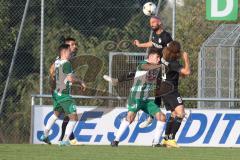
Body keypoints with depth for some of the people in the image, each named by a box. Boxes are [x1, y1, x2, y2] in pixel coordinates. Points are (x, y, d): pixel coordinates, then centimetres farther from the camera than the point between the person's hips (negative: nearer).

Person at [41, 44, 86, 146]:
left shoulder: (56, 62, 7)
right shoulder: (66, 63, -18)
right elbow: (71, 79, -22)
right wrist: (80, 82, -2)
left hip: (56, 93, 9)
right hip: (64, 95, -9)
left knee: (56, 114, 30)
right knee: (73, 118, -2)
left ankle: (45, 135, 36)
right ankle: (65, 140, -6)